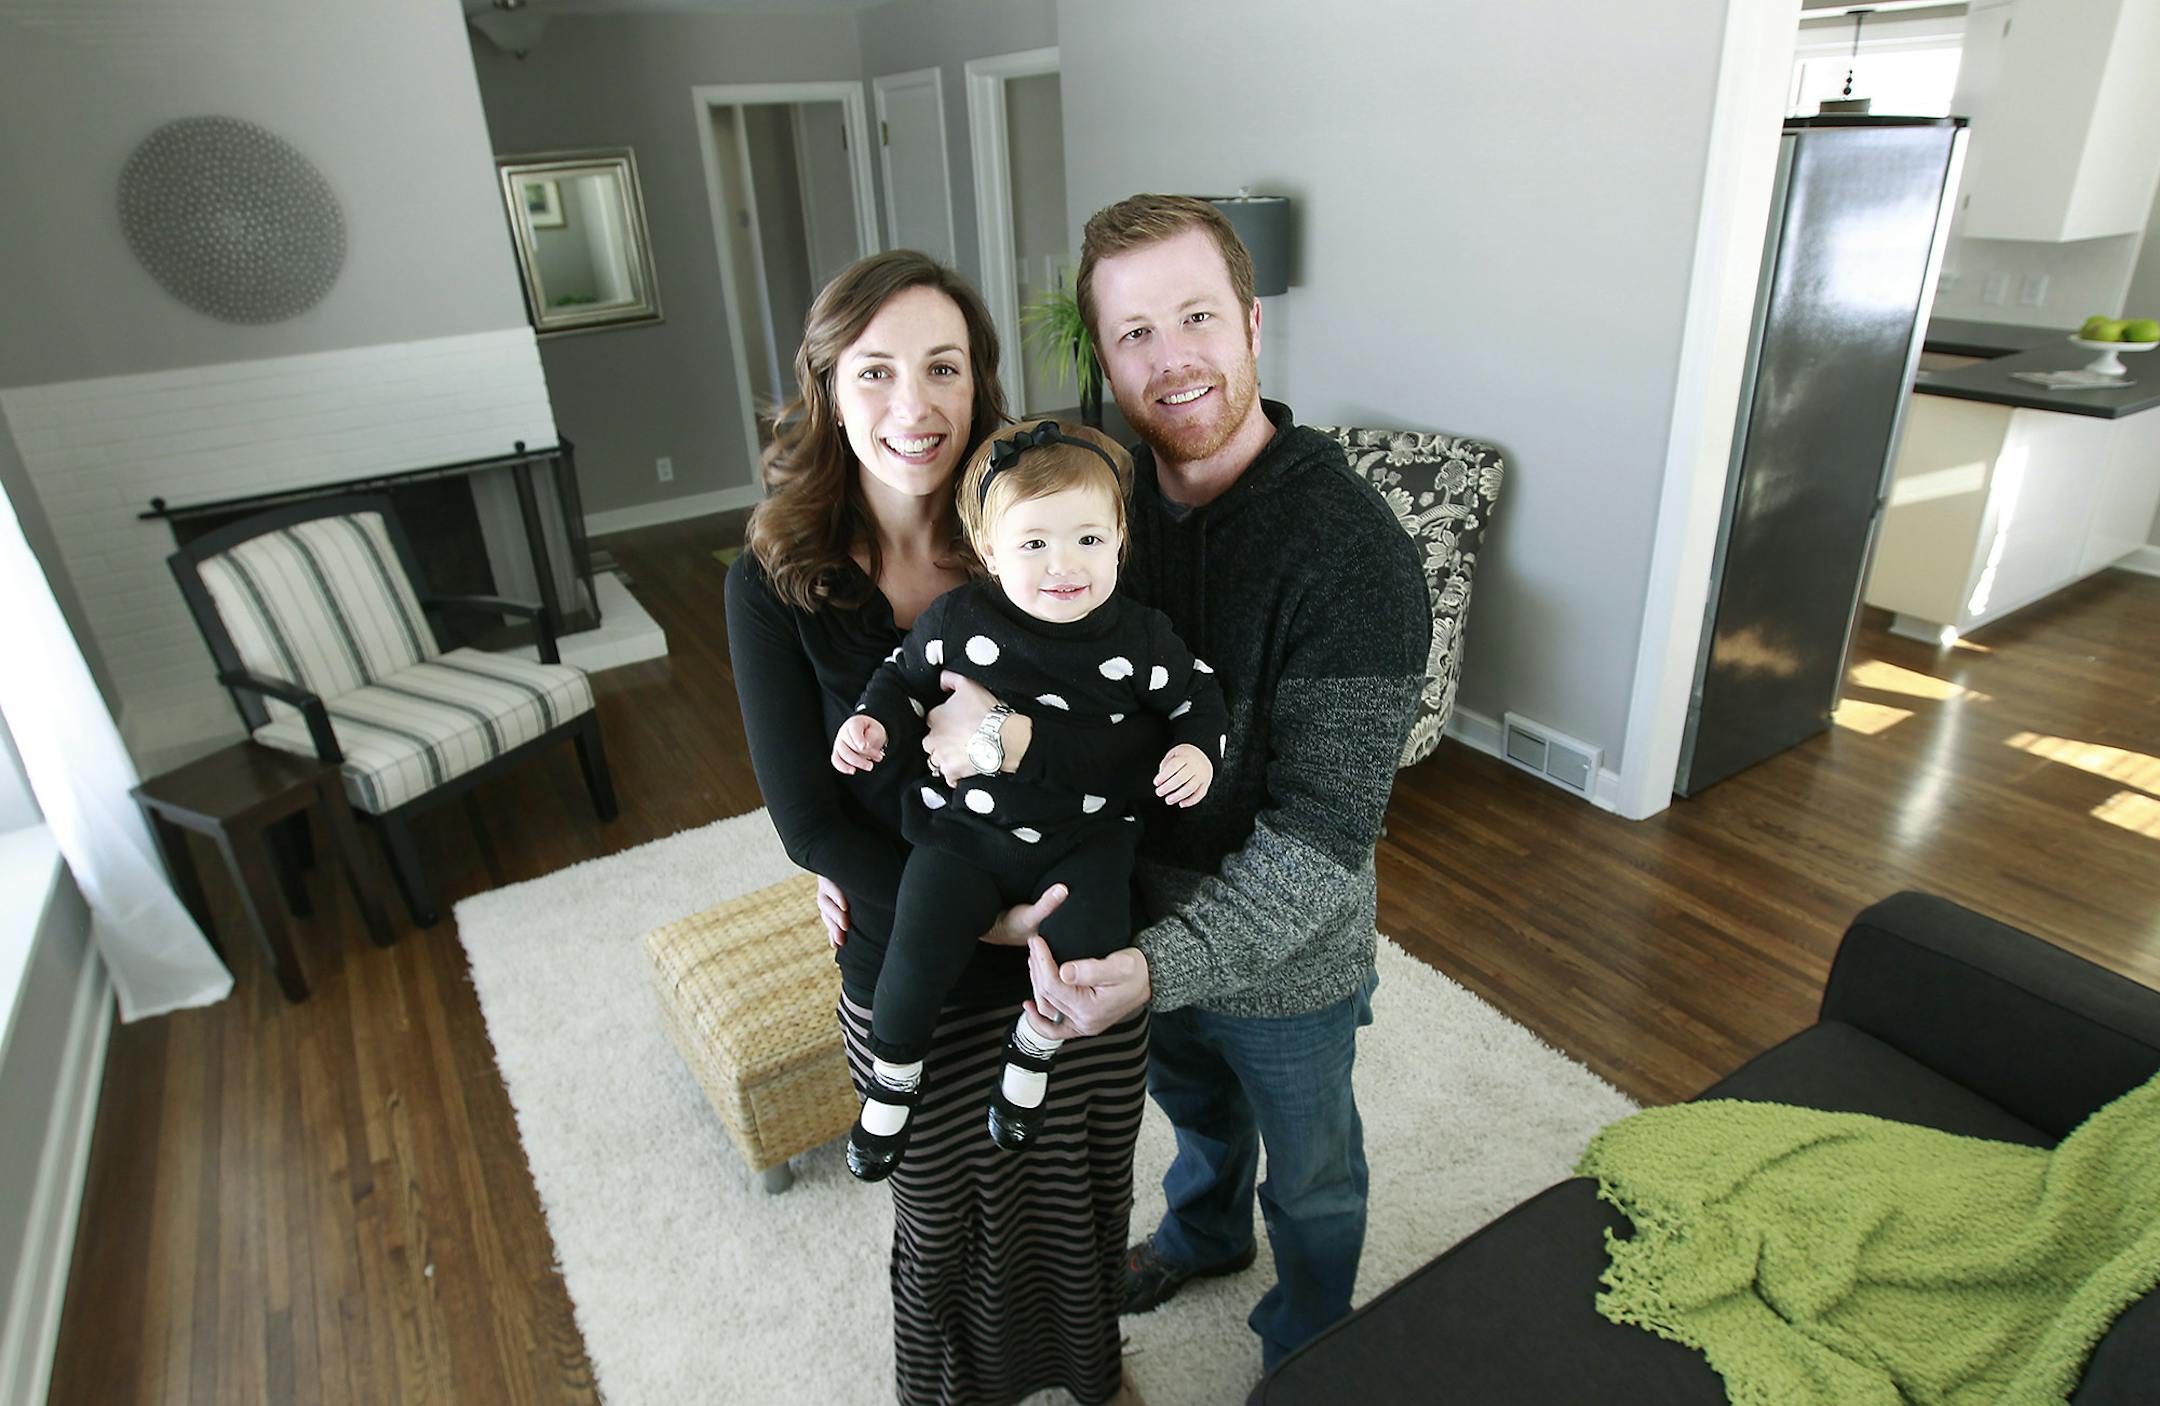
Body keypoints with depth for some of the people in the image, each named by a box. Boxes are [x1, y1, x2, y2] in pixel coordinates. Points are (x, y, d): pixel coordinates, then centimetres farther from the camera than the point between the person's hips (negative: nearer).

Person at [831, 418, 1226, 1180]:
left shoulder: (1140, 638, -8)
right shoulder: (958, 620, -9)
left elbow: (1196, 695, 8)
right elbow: (906, 676, 8)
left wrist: (1197, 750, -11)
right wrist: (872, 722, -9)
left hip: (1086, 836, 1)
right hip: (965, 828, 0)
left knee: (1089, 945, -22)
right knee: (916, 952, -15)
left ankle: (1032, 1047, 11)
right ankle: (893, 1075, 16)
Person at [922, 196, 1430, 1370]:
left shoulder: (1353, 556, -30)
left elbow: (1322, 836, -29)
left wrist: (1164, 964, -39)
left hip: (1283, 955, -5)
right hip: (1142, 918, 5)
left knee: (1307, 1173, 24)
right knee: (1193, 1102, 34)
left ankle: (1306, 1347, 55)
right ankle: (1205, 1233, 66)